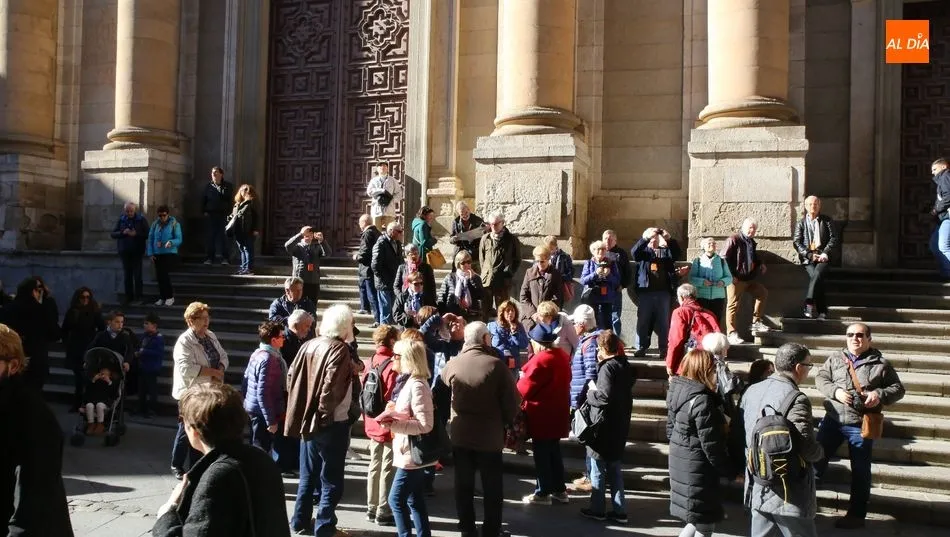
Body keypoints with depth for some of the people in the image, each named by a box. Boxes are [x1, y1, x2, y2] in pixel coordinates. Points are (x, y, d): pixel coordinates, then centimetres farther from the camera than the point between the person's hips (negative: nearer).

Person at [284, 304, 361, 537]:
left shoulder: (308, 345, 5)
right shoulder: (340, 350, -16)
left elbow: (292, 376, 7)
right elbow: (332, 386, -25)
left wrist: (304, 408, 14)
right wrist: (326, 413, -13)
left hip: (308, 419, 7)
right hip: (331, 422, -7)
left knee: (308, 475, 19)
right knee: (331, 479, 4)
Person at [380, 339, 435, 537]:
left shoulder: (417, 385, -19)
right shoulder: (408, 381, 11)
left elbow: (425, 424, -24)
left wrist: (393, 424, -24)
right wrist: (393, 415, 4)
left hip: (412, 453, -10)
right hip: (410, 452, 10)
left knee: (396, 499, -4)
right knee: (415, 501, 14)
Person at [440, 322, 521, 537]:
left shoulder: (452, 365, -7)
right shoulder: (496, 365, -16)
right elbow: (512, 401, -13)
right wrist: (504, 421, 5)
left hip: (460, 434, 3)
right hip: (490, 435, -3)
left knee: (464, 485, 15)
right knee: (492, 488, 11)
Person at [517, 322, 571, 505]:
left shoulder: (540, 360, -23)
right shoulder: (562, 355, 5)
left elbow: (525, 388, -19)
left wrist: (522, 378, 2)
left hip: (541, 415, -9)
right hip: (557, 412, 9)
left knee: (541, 454, 2)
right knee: (554, 451, 17)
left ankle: (543, 493, 11)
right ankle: (559, 490, 24)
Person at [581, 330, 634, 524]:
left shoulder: (607, 367, -19)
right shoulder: (625, 365, 8)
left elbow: (605, 397, -27)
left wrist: (591, 393, -8)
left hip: (604, 426, -8)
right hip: (620, 424, 8)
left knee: (598, 469, 5)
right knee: (614, 468, 14)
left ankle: (597, 509, 15)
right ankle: (619, 511, 16)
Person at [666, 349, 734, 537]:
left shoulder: (677, 391, 4)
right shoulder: (703, 401, -23)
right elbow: (711, 446, -21)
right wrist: (731, 471, -10)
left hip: (680, 464, 9)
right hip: (698, 471, -9)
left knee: (698, 520, 21)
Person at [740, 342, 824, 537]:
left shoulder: (751, 391, 4)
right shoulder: (796, 400, -19)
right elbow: (808, 450, -22)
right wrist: (820, 451, 0)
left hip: (758, 489, 7)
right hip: (789, 496, -7)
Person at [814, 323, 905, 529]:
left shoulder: (880, 364, 0)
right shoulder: (835, 358, 6)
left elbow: (898, 388, 3)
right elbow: (820, 378, 3)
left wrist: (880, 394, -17)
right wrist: (835, 391, -15)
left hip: (861, 425, -2)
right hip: (832, 420, 2)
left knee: (860, 471, 7)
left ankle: (856, 515, 19)